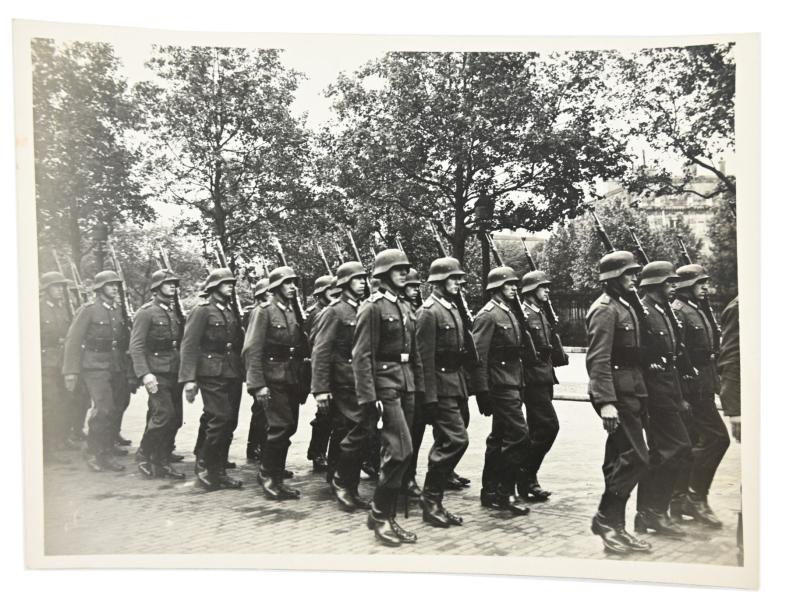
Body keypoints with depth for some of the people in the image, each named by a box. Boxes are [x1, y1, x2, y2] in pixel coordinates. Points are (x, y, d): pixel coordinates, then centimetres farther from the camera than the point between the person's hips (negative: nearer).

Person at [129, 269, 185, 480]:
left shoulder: (174, 312, 16)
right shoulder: (146, 312, -6)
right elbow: (136, 346, -12)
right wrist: (145, 373, -22)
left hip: (175, 374, 7)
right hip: (157, 374, -7)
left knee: (176, 418, 5)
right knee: (163, 415, -15)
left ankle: (162, 462, 16)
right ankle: (144, 455, 5)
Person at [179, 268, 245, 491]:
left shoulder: (231, 312, 17)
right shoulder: (202, 310, -4)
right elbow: (188, 346, -10)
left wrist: (242, 372, 12)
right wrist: (189, 379, -18)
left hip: (233, 375, 7)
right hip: (212, 374, -7)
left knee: (229, 422, 7)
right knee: (220, 419, -13)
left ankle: (218, 470, 16)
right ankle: (205, 466, 3)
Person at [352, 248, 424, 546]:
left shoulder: (404, 309, 16)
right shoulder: (372, 307, -8)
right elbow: (362, 357, -14)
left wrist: (419, 388, 14)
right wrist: (368, 399, -18)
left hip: (406, 385, 8)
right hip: (385, 384, -8)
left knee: (395, 452, 10)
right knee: (401, 450, -13)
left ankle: (388, 517, 18)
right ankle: (379, 513, 2)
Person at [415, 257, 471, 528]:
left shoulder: (453, 309, 16)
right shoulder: (429, 311, -12)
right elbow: (425, 358, -17)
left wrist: (464, 389, 17)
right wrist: (430, 397, -20)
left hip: (455, 387, 9)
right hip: (441, 388, -9)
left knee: (446, 443, 11)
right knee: (457, 439, -12)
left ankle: (432, 502, 19)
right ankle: (431, 500, -1)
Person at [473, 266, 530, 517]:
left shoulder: (510, 314, 17)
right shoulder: (487, 315, -12)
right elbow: (479, 357, -17)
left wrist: (521, 384, 17)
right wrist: (483, 392, -20)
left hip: (512, 384, 10)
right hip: (500, 385, -10)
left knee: (499, 438, 13)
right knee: (519, 435, -12)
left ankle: (490, 492, 21)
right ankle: (505, 492, -4)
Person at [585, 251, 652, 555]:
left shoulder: (626, 306, 17)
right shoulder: (605, 308, -13)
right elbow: (598, 359, -21)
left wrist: (639, 394, 18)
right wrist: (606, 401, -27)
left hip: (630, 393, 10)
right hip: (617, 394, -10)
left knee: (619, 459, 11)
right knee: (636, 458, -11)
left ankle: (614, 526, 18)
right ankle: (606, 518, 0)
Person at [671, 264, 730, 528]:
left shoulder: (699, 311, 17)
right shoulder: (679, 312, -14)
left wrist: (714, 382, 18)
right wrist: (682, 394, -23)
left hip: (702, 387, 10)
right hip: (692, 388, -10)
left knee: (689, 444, 12)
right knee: (716, 437, -10)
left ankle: (680, 500, 19)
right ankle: (697, 498, -2)